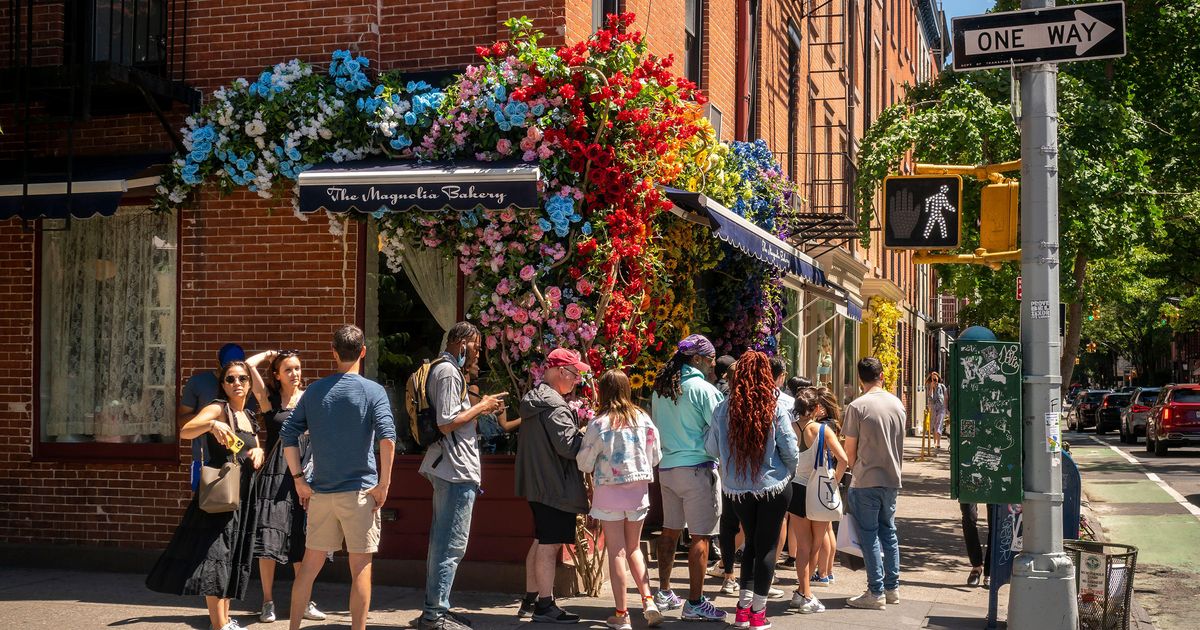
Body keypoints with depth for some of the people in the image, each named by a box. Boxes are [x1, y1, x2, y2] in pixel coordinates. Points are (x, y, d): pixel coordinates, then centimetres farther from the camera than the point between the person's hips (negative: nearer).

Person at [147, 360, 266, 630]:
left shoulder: (249, 417, 14)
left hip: (242, 497, 8)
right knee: (215, 556, -12)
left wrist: (258, 452, -2)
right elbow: (184, 432, -23)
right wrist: (212, 425, -41)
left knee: (232, 558, 14)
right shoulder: (218, 409, -8)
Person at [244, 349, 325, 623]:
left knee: (301, 541, 5)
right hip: (275, 474, -2)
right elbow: (250, 364, -9)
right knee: (269, 536, -6)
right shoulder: (269, 398, 4)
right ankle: (268, 601, 4)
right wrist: (270, 354, 8)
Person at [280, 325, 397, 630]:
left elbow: (288, 435, 4)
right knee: (360, 567, 3)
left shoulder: (314, 391, 7)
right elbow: (387, 439, -18)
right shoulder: (373, 391, -5)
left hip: (320, 491, 4)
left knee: (310, 564, 12)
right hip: (359, 491, -4)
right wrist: (383, 484, -11)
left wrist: (299, 480, 7)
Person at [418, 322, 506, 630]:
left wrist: (481, 409, 14)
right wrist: (481, 406, -11)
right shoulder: (448, 372, -13)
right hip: (457, 469, -11)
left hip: (448, 469, 11)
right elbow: (447, 423, -21)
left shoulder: (447, 370, 18)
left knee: (443, 542, 14)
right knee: (451, 545, -8)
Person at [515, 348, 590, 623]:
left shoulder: (534, 399, 15)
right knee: (550, 544, -5)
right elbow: (568, 445, -23)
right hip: (554, 484, -10)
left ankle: (530, 600, 23)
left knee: (541, 542, 17)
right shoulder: (553, 404, -17)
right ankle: (545, 606, 0)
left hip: (537, 483, 10)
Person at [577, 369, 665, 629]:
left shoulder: (599, 423, -12)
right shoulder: (643, 419, -2)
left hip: (609, 491, -3)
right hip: (638, 490, 3)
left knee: (616, 551, 3)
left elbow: (584, 463, -7)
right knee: (634, 548, 18)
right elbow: (655, 458, 6)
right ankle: (648, 601, 4)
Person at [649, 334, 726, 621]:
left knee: (670, 530, 16)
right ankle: (695, 603, 0)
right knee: (700, 536, -2)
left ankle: (664, 593, 24)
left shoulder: (660, 389, 9)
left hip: (666, 467, 8)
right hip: (697, 468, -8)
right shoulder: (703, 389, -13)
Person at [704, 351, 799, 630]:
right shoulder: (775, 408, -12)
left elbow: (711, 448, 3)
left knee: (752, 542, 19)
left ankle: (743, 608, 17)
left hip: (738, 488, 3)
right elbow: (790, 450, -9)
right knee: (767, 545, 7)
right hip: (773, 485, -3)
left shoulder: (724, 408, -6)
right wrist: (789, 471, 11)